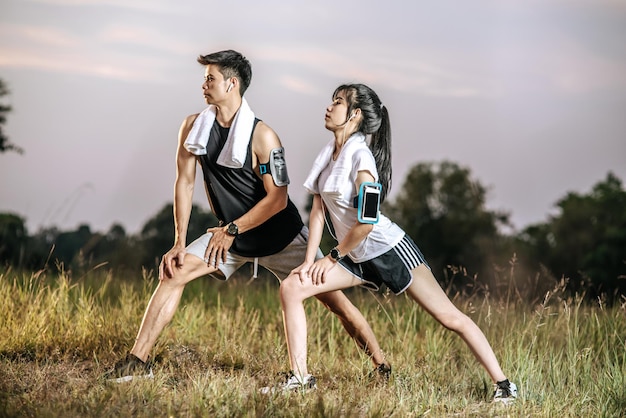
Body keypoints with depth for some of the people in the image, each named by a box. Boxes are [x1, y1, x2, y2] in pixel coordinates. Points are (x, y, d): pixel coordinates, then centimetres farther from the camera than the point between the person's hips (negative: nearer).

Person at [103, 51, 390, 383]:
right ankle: (137, 361, -10)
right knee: (174, 271, -13)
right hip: (231, 233, 4)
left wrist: (232, 230, -17)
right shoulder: (194, 127, -7)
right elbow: (184, 183, -2)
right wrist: (179, 243, -6)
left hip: (281, 236, -4)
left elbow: (277, 199, -21)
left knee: (332, 297, -6)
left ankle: (381, 366, 5)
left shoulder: (262, 136, -21)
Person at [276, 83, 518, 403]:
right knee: (291, 288, -4)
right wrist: (310, 261, 0)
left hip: (391, 250, -8)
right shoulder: (329, 154, 5)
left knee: (449, 317, -6)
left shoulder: (360, 155, -18)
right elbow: (318, 211, 7)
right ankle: (300, 377, -1)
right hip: (358, 259, 8)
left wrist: (334, 257, -11)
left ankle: (503, 384, 1)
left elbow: (366, 221, -23)